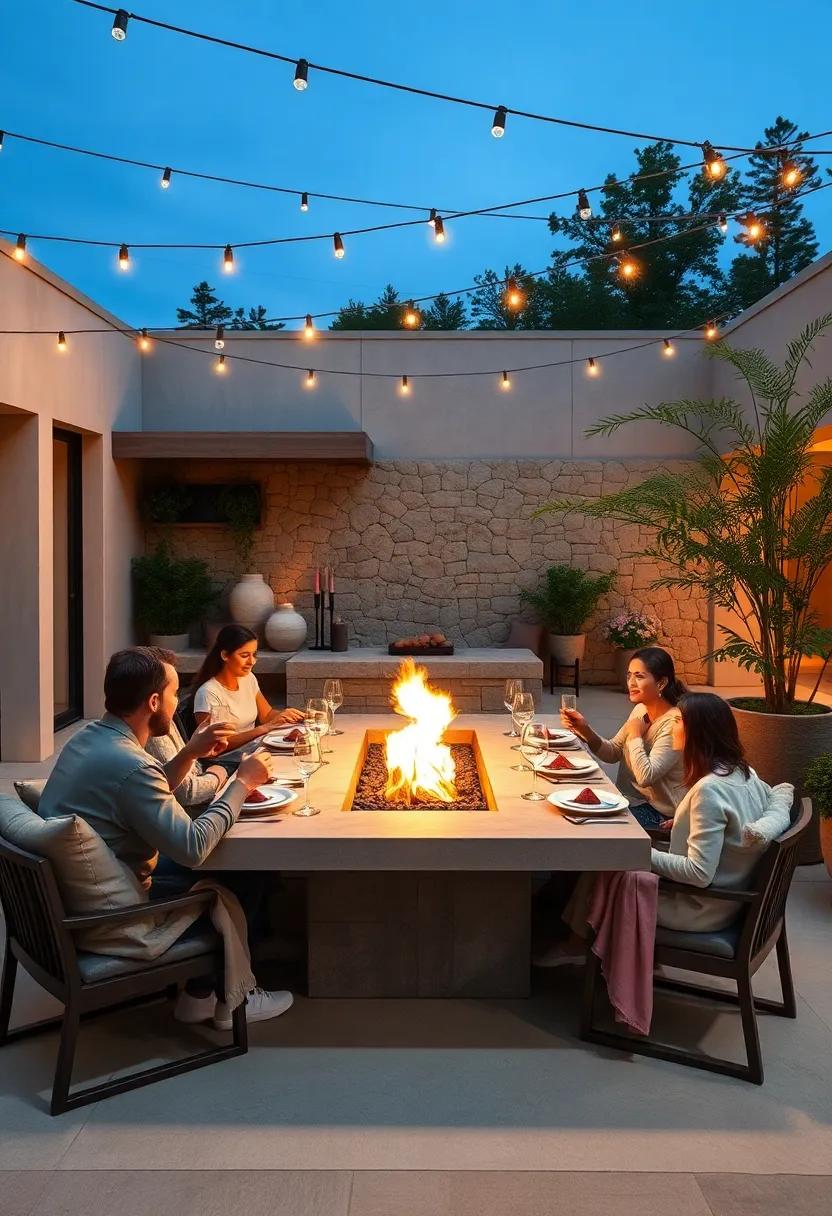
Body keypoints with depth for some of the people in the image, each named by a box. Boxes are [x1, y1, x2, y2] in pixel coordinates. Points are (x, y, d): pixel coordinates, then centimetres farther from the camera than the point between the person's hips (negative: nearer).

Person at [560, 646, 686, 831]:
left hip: (659, 815, -7)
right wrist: (585, 731, -8)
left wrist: (635, 735, -18)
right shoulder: (640, 710, 3)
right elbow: (613, 753, 8)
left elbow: (645, 776, -30)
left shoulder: (674, 722, -23)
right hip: (633, 800, 7)